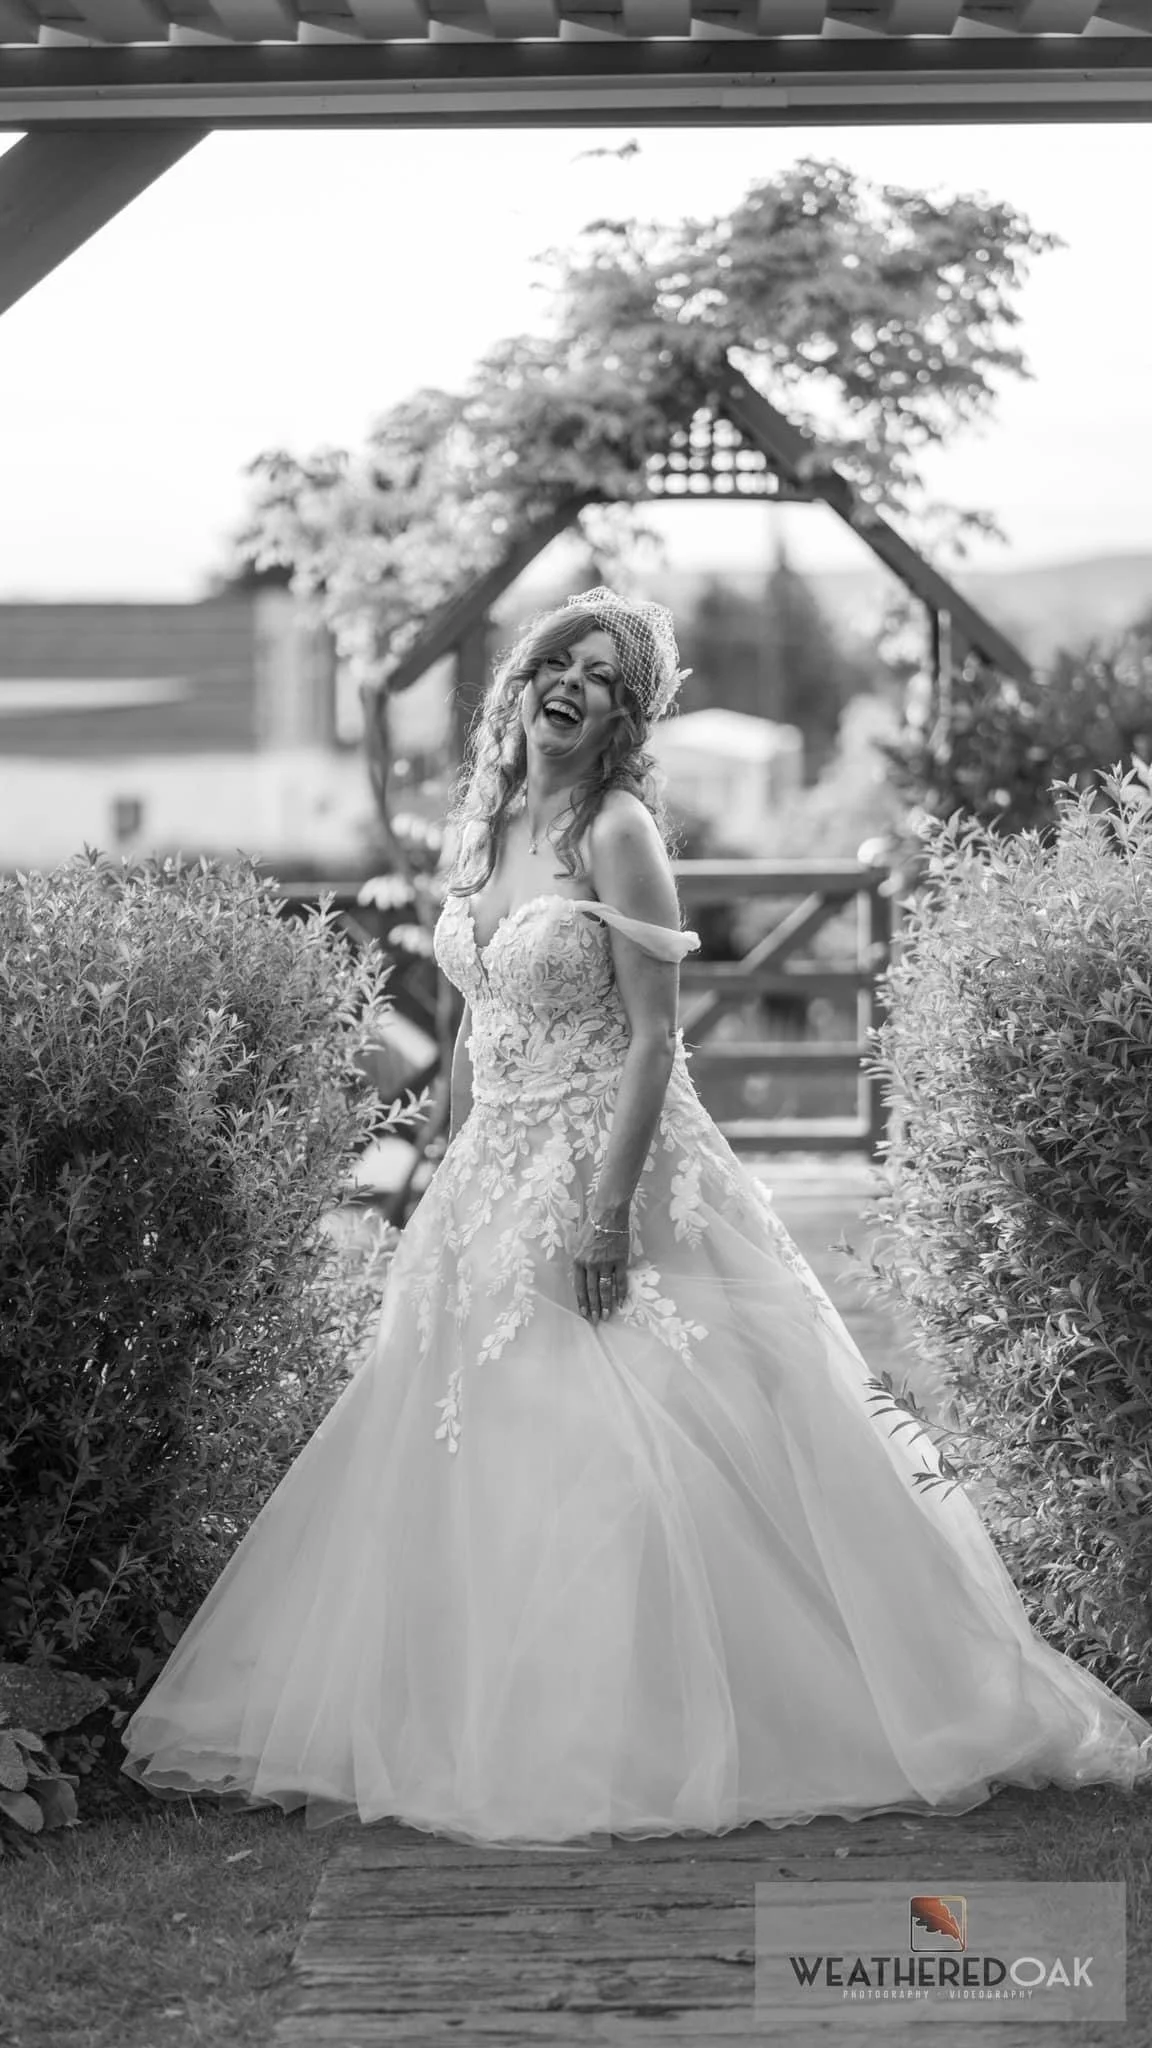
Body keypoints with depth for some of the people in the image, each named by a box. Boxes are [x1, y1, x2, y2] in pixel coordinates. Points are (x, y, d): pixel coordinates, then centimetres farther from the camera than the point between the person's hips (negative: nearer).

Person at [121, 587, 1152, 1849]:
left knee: (630, 1458, -8)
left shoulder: (619, 831, -11)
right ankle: (484, 1731, 19)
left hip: (609, 1172, -7)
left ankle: (652, 1742, 2)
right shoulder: (482, 824, 10)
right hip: (493, 1180, 7)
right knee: (475, 1458, 9)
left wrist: (607, 1208, -21)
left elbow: (654, 1034, -15)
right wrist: (454, 1180, 15)